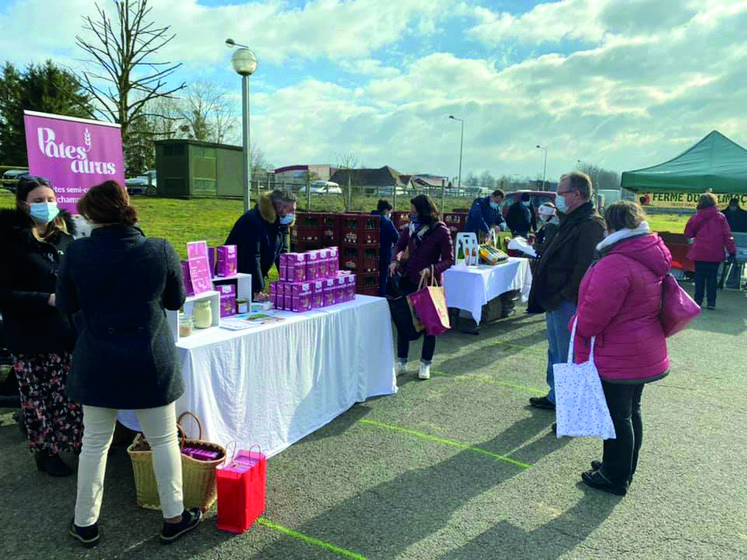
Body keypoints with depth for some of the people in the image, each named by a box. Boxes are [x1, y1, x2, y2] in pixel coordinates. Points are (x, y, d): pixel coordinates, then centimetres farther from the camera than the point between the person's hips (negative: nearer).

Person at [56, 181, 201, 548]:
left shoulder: (76, 253, -9)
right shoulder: (160, 251, -11)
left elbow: (66, 305, 3)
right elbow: (176, 301, 1)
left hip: (96, 363, 1)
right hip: (151, 362, -1)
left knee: (95, 442, 16)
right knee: (164, 439, 13)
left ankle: (85, 523, 31)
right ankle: (173, 518, 24)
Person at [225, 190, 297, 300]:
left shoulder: (281, 223, 2)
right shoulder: (252, 220, -23)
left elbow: (282, 253, 5)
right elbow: (252, 257, -27)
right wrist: (257, 291, -29)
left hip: (254, 277, 8)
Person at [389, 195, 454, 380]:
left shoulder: (441, 231, -15)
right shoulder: (412, 227, 0)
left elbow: (449, 260, -12)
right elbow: (399, 245, 14)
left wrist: (432, 269, -28)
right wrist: (396, 260, -6)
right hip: (408, 280, 5)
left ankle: (425, 365, 22)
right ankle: (401, 363, 19)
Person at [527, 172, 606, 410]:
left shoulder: (591, 224, -18)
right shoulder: (570, 220, 15)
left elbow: (585, 267, -25)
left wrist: (565, 295, -20)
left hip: (569, 303, -11)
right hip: (556, 301, 11)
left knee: (568, 356, -1)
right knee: (556, 352, 21)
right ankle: (556, 396, 36)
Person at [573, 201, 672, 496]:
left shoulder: (615, 263, -25)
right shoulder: (652, 257, 5)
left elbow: (595, 311, -24)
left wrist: (579, 331, -5)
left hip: (617, 358, -9)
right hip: (643, 355, 9)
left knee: (616, 416, 5)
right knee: (630, 411, 21)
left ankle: (615, 477, 21)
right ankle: (624, 469, 37)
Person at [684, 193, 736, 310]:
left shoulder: (696, 217, -4)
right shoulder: (720, 217, -1)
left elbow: (688, 234, 2)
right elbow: (727, 235, -2)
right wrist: (732, 251, 0)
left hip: (699, 252, -1)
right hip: (715, 254, 1)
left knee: (699, 276, 7)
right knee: (712, 276, 8)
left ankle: (698, 300, 8)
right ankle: (711, 302, 6)